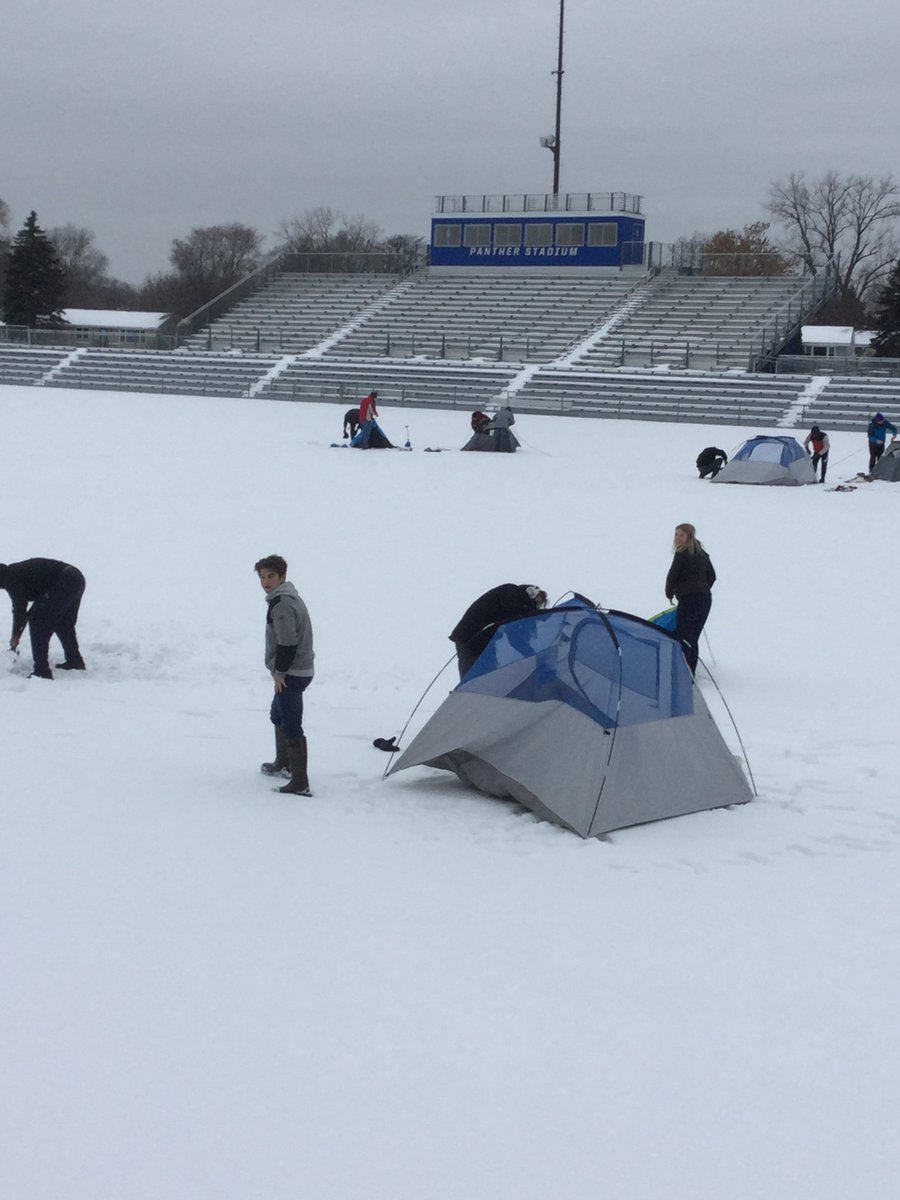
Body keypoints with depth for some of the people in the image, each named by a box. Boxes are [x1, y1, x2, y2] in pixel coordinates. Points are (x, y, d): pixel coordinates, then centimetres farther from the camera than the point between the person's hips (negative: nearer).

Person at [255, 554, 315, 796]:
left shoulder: (282, 604, -19)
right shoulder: (289, 597, 15)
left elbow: (287, 642, -25)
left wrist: (279, 672, -16)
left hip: (291, 674, -11)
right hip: (299, 670, 11)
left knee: (291, 726, -11)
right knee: (278, 716, 28)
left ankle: (300, 783, -13)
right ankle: (283, 764, 45)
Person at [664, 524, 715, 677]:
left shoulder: (682, 554, -10)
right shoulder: (702, 554, 14)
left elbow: (672, 576, -9)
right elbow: (712, 576, 20)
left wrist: (669, 594, 8)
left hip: (688, 598, -8)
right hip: (706, 598, 8)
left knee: (683, 636, -7)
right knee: (693, 638, 14)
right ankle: (691, 672, 17)